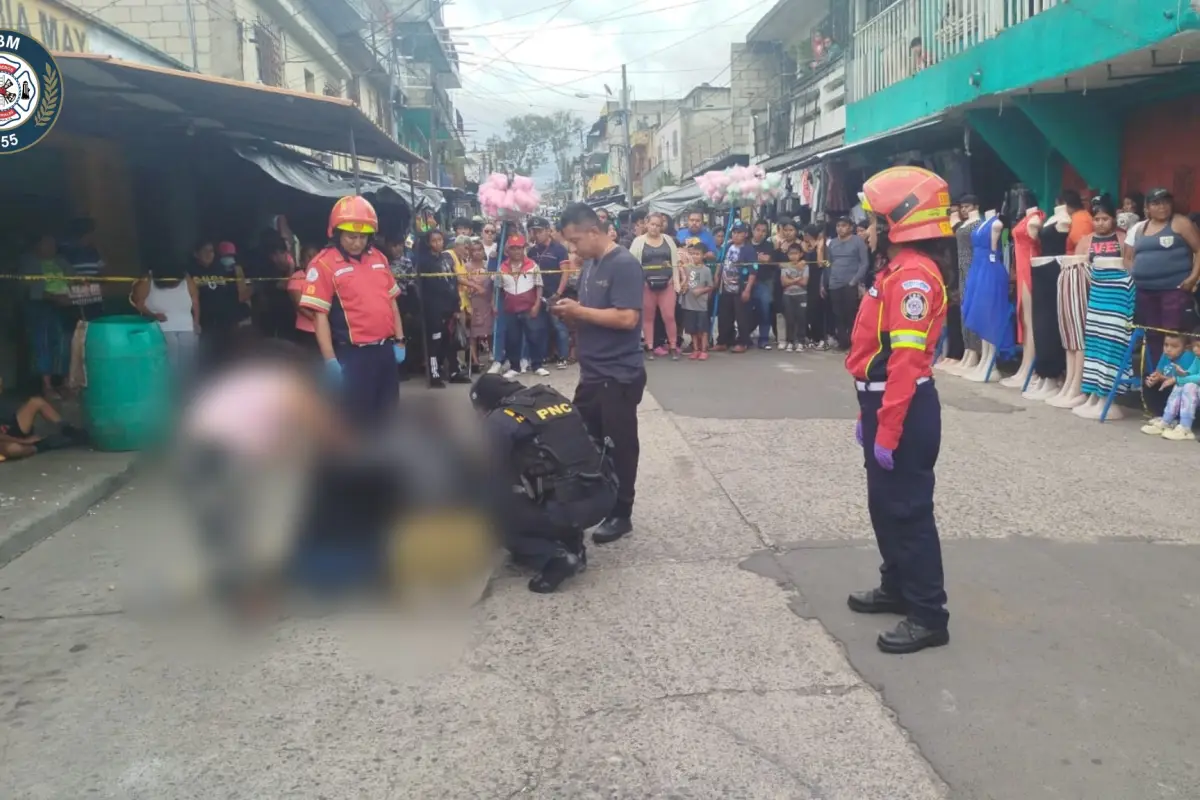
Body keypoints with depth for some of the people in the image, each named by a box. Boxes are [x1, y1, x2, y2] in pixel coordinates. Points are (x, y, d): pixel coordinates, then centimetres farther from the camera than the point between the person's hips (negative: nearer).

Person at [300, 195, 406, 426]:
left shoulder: (378, 258, 10)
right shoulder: (324, 264, -9)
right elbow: (320, 315, -12)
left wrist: (399, 341, 12)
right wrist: (330, 359, -16)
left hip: (385, 349, 6)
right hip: (353, 353, -6)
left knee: (389, 413, 16)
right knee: (359, 417, 2)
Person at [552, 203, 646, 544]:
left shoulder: (624, 264, -15)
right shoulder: (590, 265, 11)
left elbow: (627, 318, -24)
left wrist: (579, 311, -18)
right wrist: (570, 313, -2)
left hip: (619, 375, -9)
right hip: (592, 374, 9)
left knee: (620, 446, 3)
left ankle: (620, 515, 15)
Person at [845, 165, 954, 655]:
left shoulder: (914, 275, -18)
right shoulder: (899, 270, 14)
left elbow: (906, 361, -24)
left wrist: (888, 430, -25)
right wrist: (868, 414, 20)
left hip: (904, 410, -10)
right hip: (885, 402, 10)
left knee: (907, 509, -3)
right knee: (884, 504, 19)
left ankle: (928, 615, 7)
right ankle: (898, 587, 33)